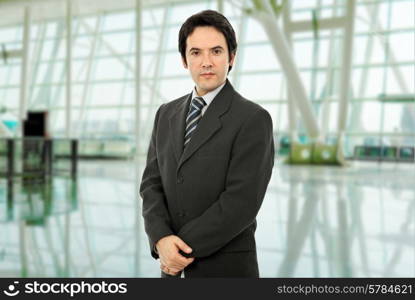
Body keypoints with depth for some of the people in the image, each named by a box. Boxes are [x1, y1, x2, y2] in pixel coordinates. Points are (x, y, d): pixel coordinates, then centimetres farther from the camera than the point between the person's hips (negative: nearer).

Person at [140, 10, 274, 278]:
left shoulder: (253, 119, -12)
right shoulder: (166, 115, 6)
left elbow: (242, 202, -18)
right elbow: (152, 183, 2)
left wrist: (185, 248, -14)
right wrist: (161, 240, -14)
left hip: (226, 268, -5)